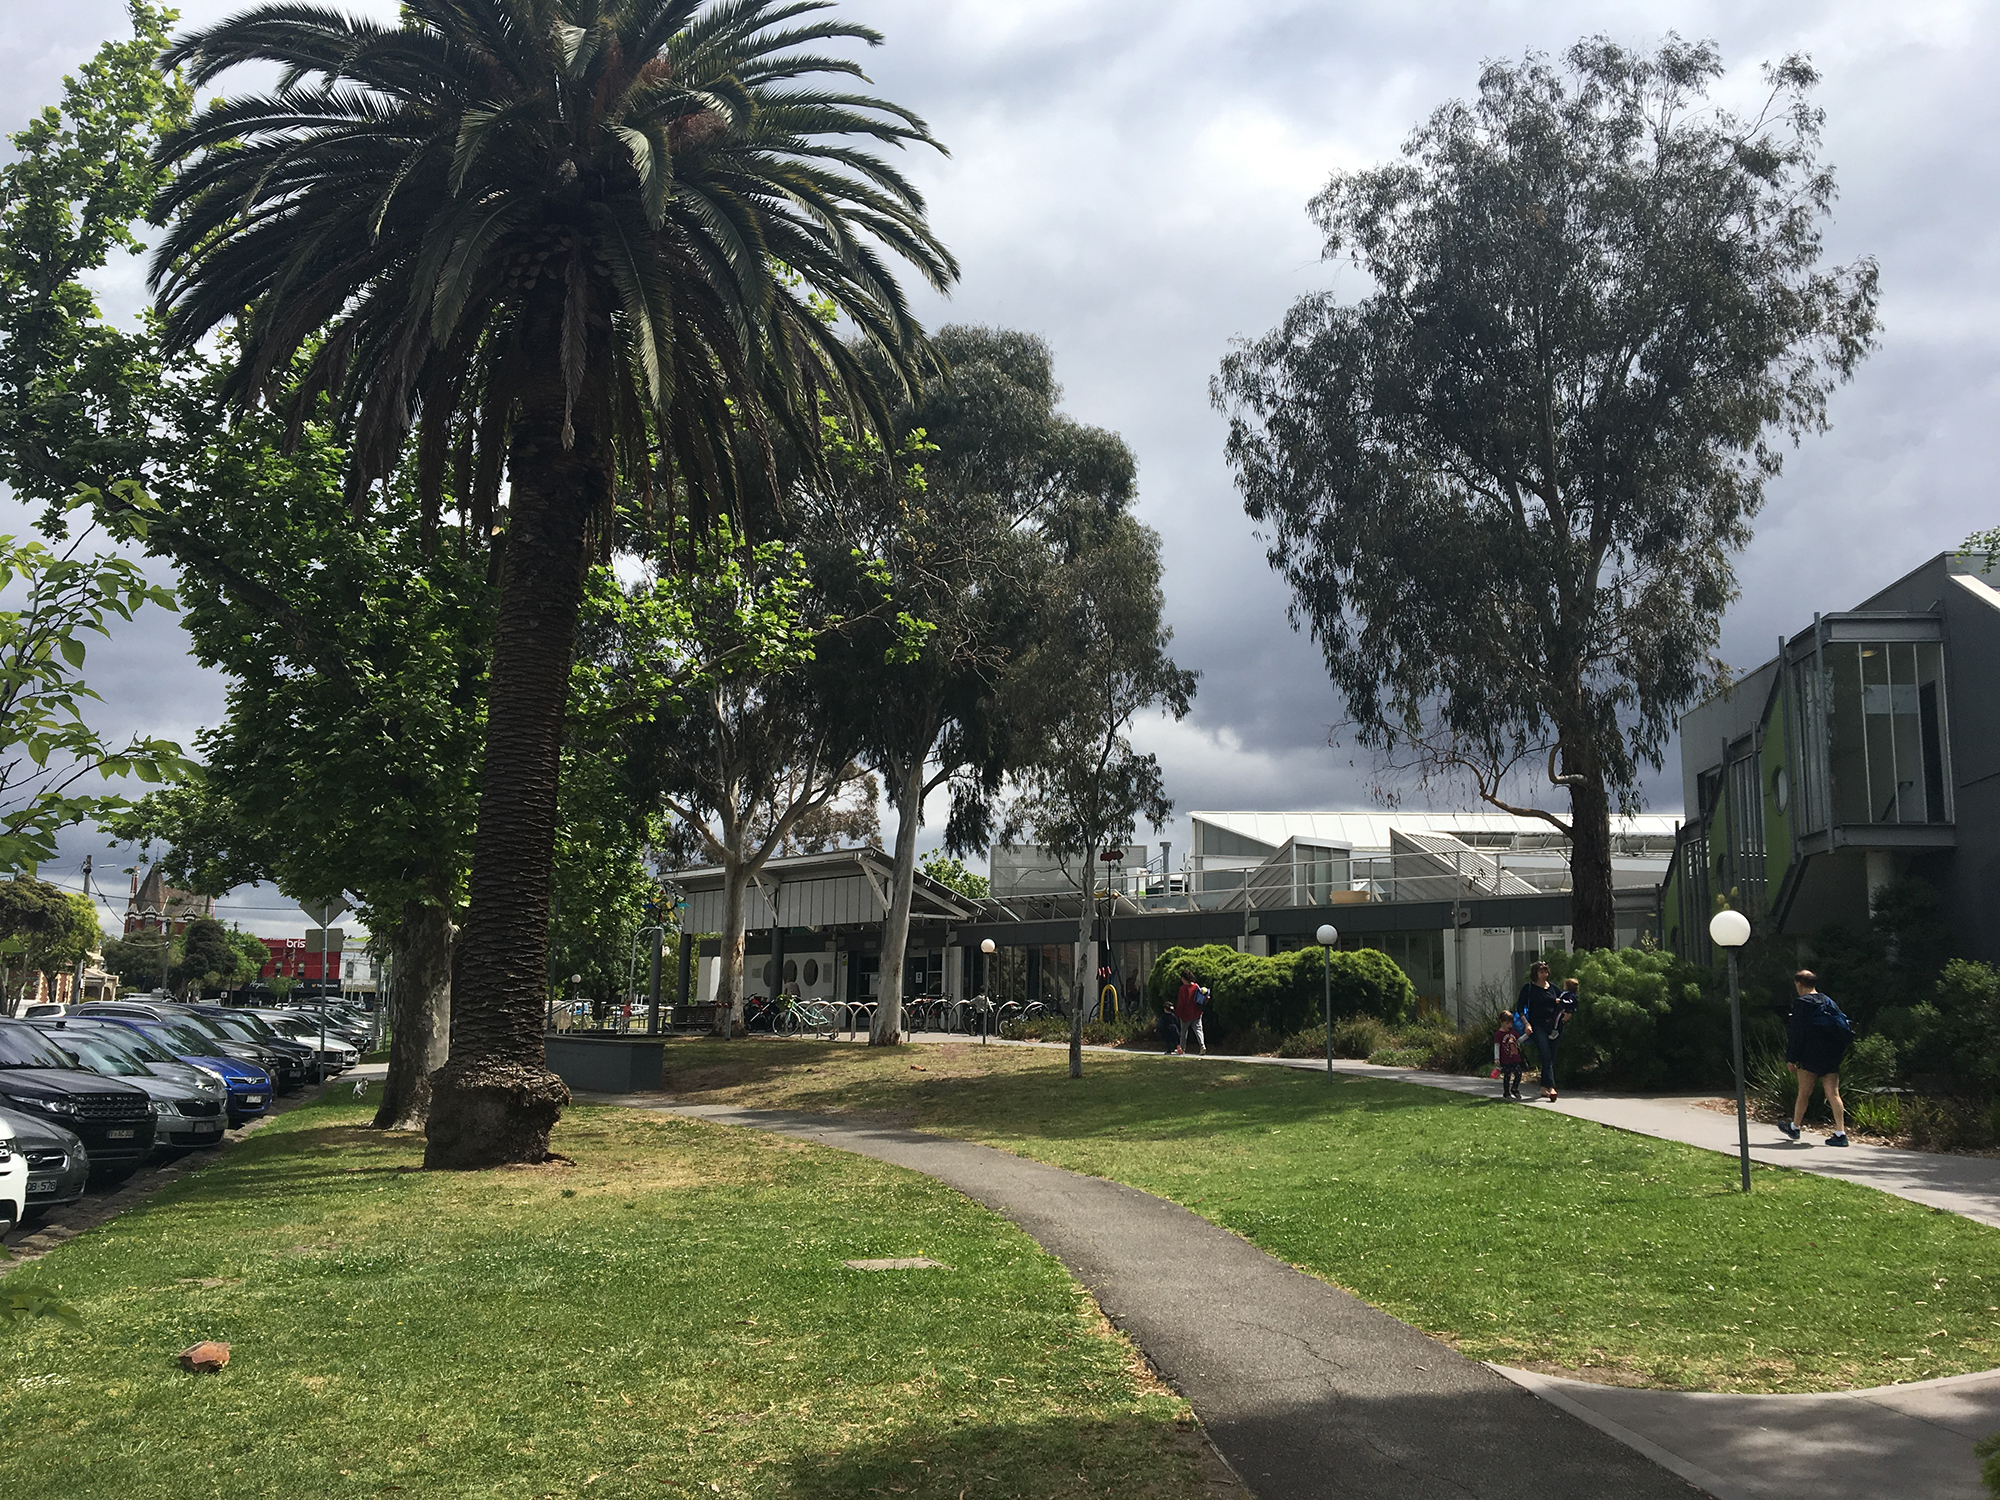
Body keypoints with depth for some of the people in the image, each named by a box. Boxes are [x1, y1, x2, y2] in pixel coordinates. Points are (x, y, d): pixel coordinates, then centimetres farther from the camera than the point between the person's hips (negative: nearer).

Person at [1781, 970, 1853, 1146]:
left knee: (1804, 1093, 6)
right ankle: (1841, 1132, -5)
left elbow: (1797, 1032, -11)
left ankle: (1795, 1127, 20)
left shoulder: (1801, 1003, -8)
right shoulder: (1828, 1002, 13)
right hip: (1831, 1056, 6)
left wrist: (1791, 1058, -7)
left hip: (1810, 1056, -6)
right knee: (1833, 1093, 2)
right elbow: (1842, 1025, 15)